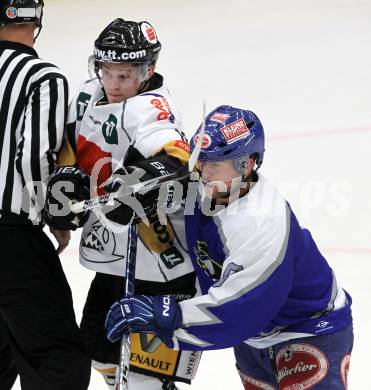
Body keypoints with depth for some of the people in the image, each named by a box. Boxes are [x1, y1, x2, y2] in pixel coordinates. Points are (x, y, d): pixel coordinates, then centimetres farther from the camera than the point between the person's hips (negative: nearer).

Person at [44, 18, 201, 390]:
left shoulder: (148, 108, -22)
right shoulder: (90, 97, 5)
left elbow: (174, 161, -38)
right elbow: (72, 146, 15)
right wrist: (66, 175, -5)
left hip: (160, 264, -10)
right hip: (114, 257, 10)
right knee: (101, 347, 25)